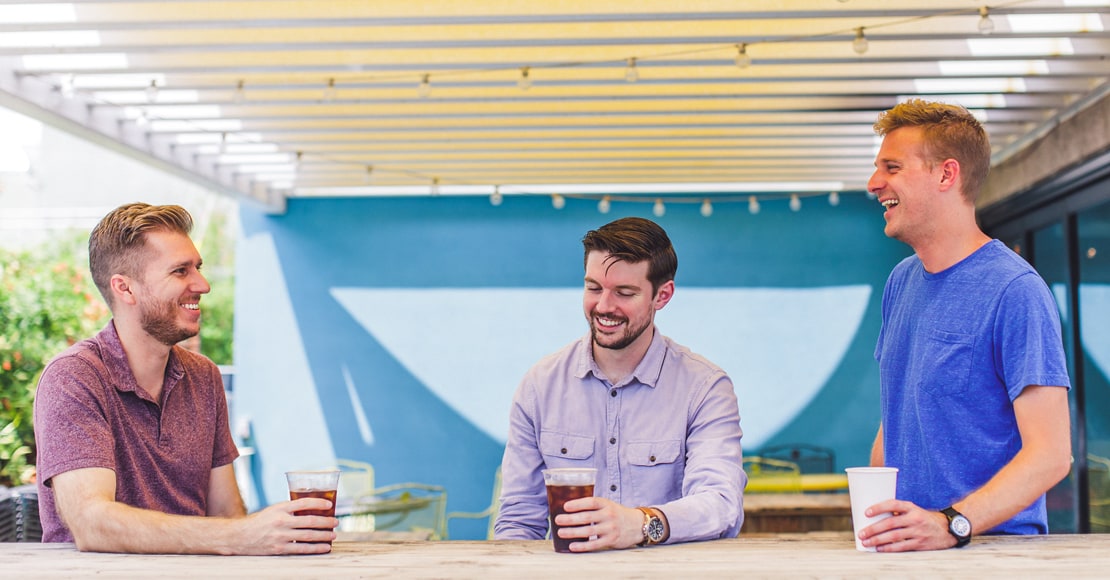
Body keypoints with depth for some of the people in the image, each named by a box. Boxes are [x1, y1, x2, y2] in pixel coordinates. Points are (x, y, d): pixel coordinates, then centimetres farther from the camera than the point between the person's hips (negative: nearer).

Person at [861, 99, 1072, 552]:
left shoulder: (1015, 292, -10)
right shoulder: (902, 281, 12)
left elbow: (1050, 454, -14)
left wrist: (951, 524, -25)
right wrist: (873, 523, 6)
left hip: (993, 544, -5)